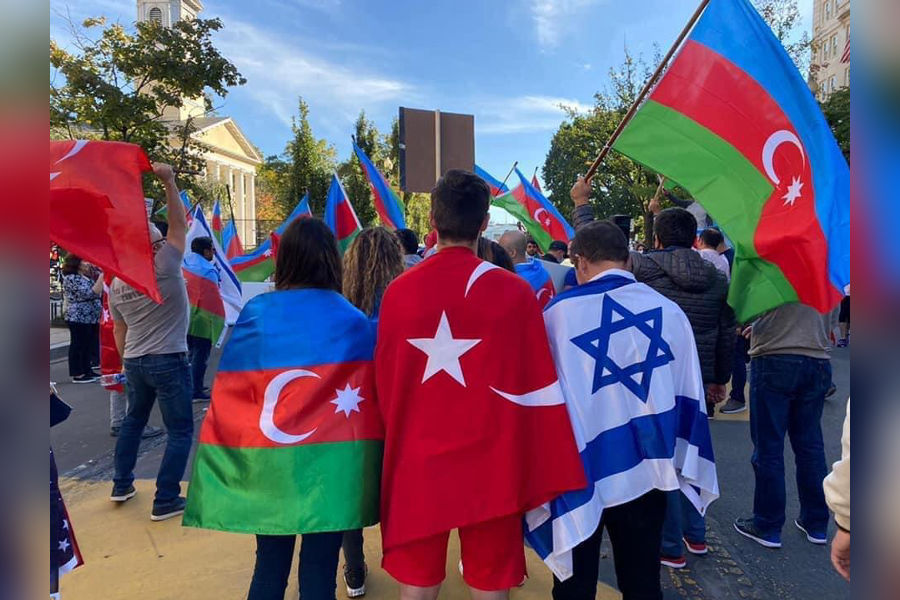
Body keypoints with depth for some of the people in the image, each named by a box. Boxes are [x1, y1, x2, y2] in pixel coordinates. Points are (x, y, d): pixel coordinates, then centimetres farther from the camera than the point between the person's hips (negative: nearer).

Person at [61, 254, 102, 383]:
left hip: (89, 318, 9)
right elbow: (90, 293, -23)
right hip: (78, 318, -9)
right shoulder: (71, 278, -13)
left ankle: (87, 370, 22)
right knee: (78, 345, -2)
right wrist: (102, 276, -23)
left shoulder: (84, 277, 15)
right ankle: (77, 374, 4)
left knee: (88, 345, 14)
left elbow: (96, 292, 23)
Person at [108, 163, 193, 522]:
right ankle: (165, 501, 7)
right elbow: (179, 222, -10)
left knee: (133, 420, 26)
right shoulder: (166, 268, -14)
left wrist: (128, 362, 22)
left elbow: (119, 331, 11)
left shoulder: (116, 284, 5)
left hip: (134, 363, 7)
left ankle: (121, 485, 37)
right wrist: (168, 181, -13)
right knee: (180, 431, 4)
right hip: (169, 362, -6)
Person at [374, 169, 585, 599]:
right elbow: (535, 390, -8)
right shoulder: (515, 293, -12)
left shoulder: (398, 291, -7)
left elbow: (385, 384, 2)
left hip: (417, 462, 2)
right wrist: (554, 475, 4)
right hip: (490, 463, -1)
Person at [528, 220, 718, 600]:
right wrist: (676, 464, 15)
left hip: (578, 473, -2)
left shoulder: (557, 312, -13)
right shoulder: (669, 311, -5)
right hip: (645, 471, 3)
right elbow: (688, 397, 2)